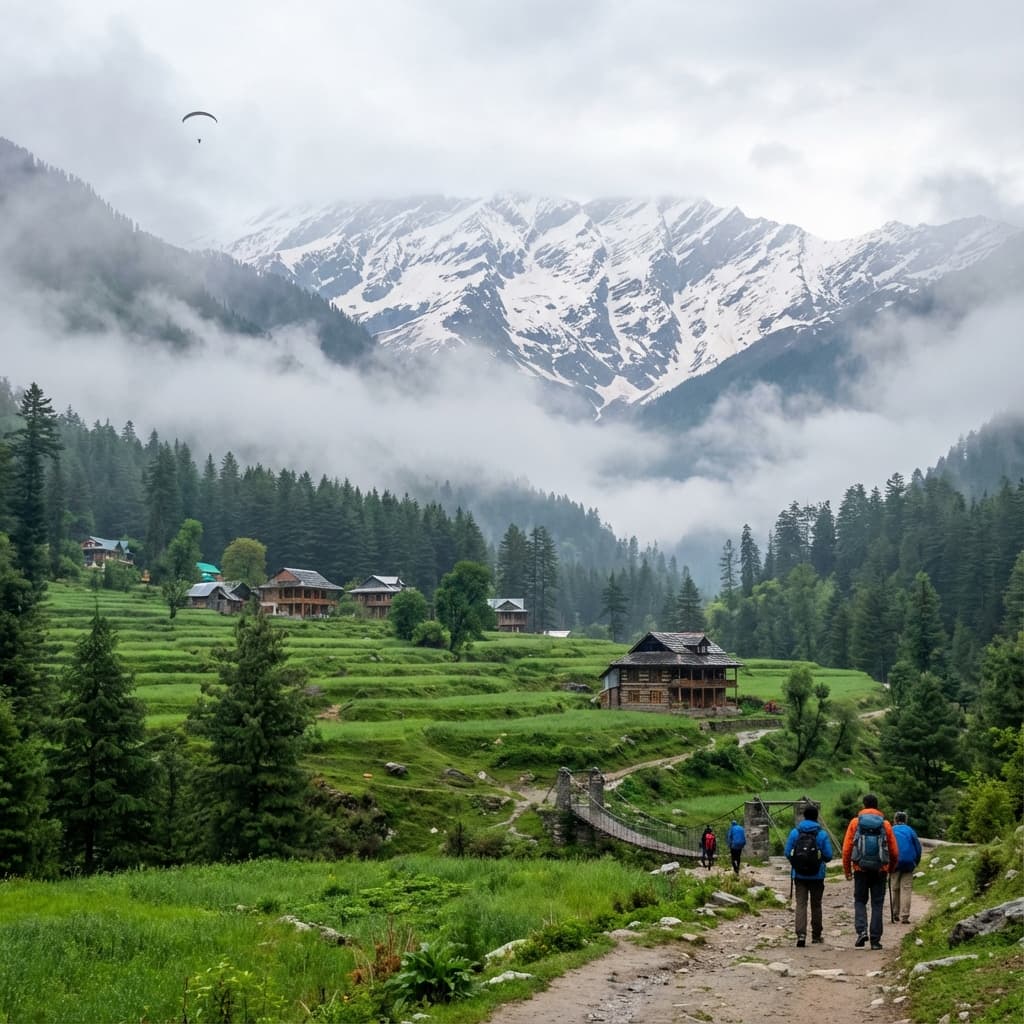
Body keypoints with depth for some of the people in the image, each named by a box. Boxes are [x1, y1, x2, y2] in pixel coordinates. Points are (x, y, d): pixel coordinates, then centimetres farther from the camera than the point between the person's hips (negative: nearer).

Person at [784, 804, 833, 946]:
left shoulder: (795, 832, -3)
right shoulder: (822, 834, -6)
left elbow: (787, 853, -1)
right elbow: (829, 855, -7)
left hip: (799, 875, 0)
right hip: (817, 875, 0)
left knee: (801, 904, -1)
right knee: (816, 905, 13)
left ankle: (801, 934, -19)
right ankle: (816, 936, 22)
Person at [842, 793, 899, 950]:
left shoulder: (855, 822, 1)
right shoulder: (885, 824, 3)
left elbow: (846, 849, -1)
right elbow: (894, 851, 6)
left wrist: (847, 870, 9)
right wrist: (891, 868, 24)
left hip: (861, 869, 0)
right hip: (880, 870, 1)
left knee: (860, 901, 12)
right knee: (877, 904, 6)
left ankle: (862, 931, -9)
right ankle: (875, 940, 4)